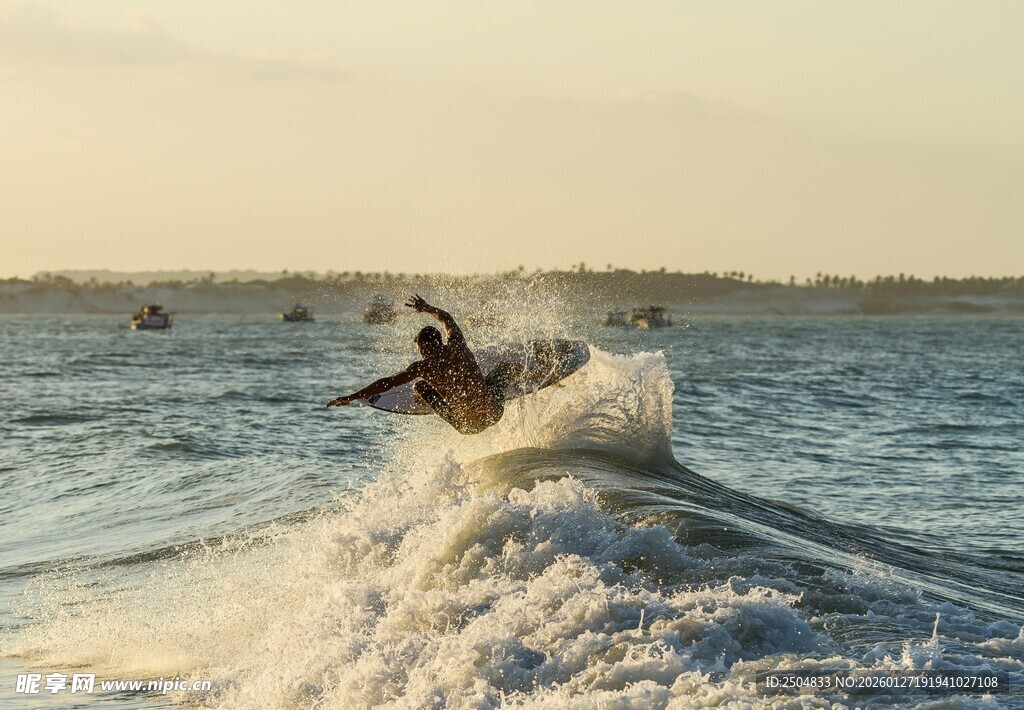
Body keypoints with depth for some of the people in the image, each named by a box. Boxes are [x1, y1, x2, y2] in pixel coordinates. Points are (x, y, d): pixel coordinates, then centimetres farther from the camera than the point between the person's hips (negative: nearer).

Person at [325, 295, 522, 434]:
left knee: (421, 386, 15)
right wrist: (427, 308, 36)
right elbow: (447, 318, 18)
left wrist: (351, 398, -6)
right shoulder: (457, 344, -5)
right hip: (493, 412, 2)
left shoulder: (424, 367, -13)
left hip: (467, 425, -2)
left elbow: (386, 384, -12)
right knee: (505, 366, 27)